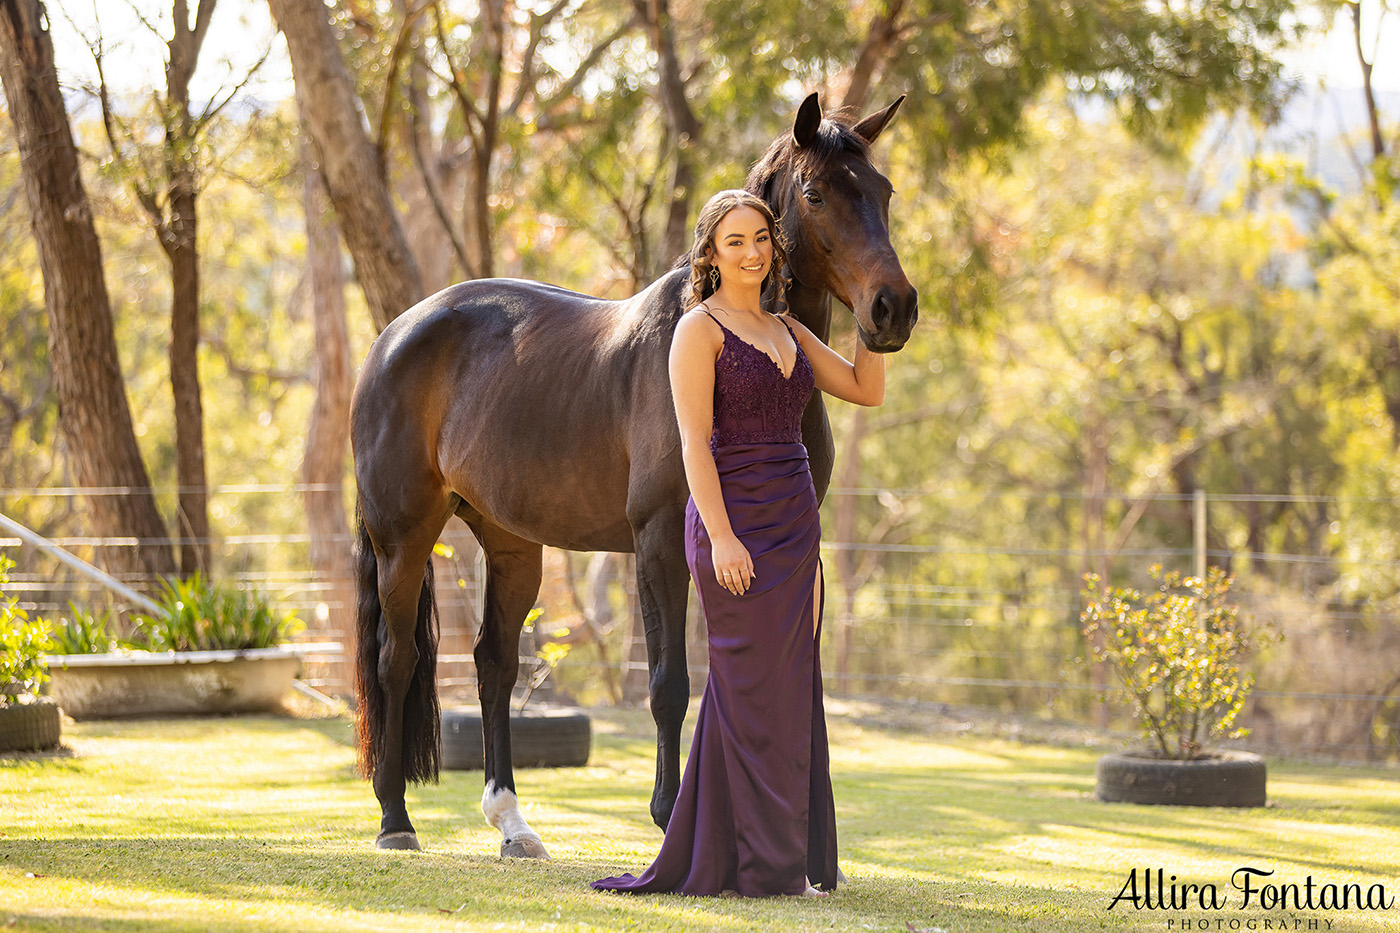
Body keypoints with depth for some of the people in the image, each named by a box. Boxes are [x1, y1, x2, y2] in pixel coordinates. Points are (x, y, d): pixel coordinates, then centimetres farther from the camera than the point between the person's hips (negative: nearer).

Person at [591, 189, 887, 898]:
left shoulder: (785, 329, 15)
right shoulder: (700, 329, -6)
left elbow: (867, 389, 14)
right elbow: (694, 442, -13)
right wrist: (721, 537, -21)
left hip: (795, 525, 8)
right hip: (736, 520, -8)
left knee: (788, 691, 9)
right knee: (755, 688, -4)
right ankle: (764, 864, 1)